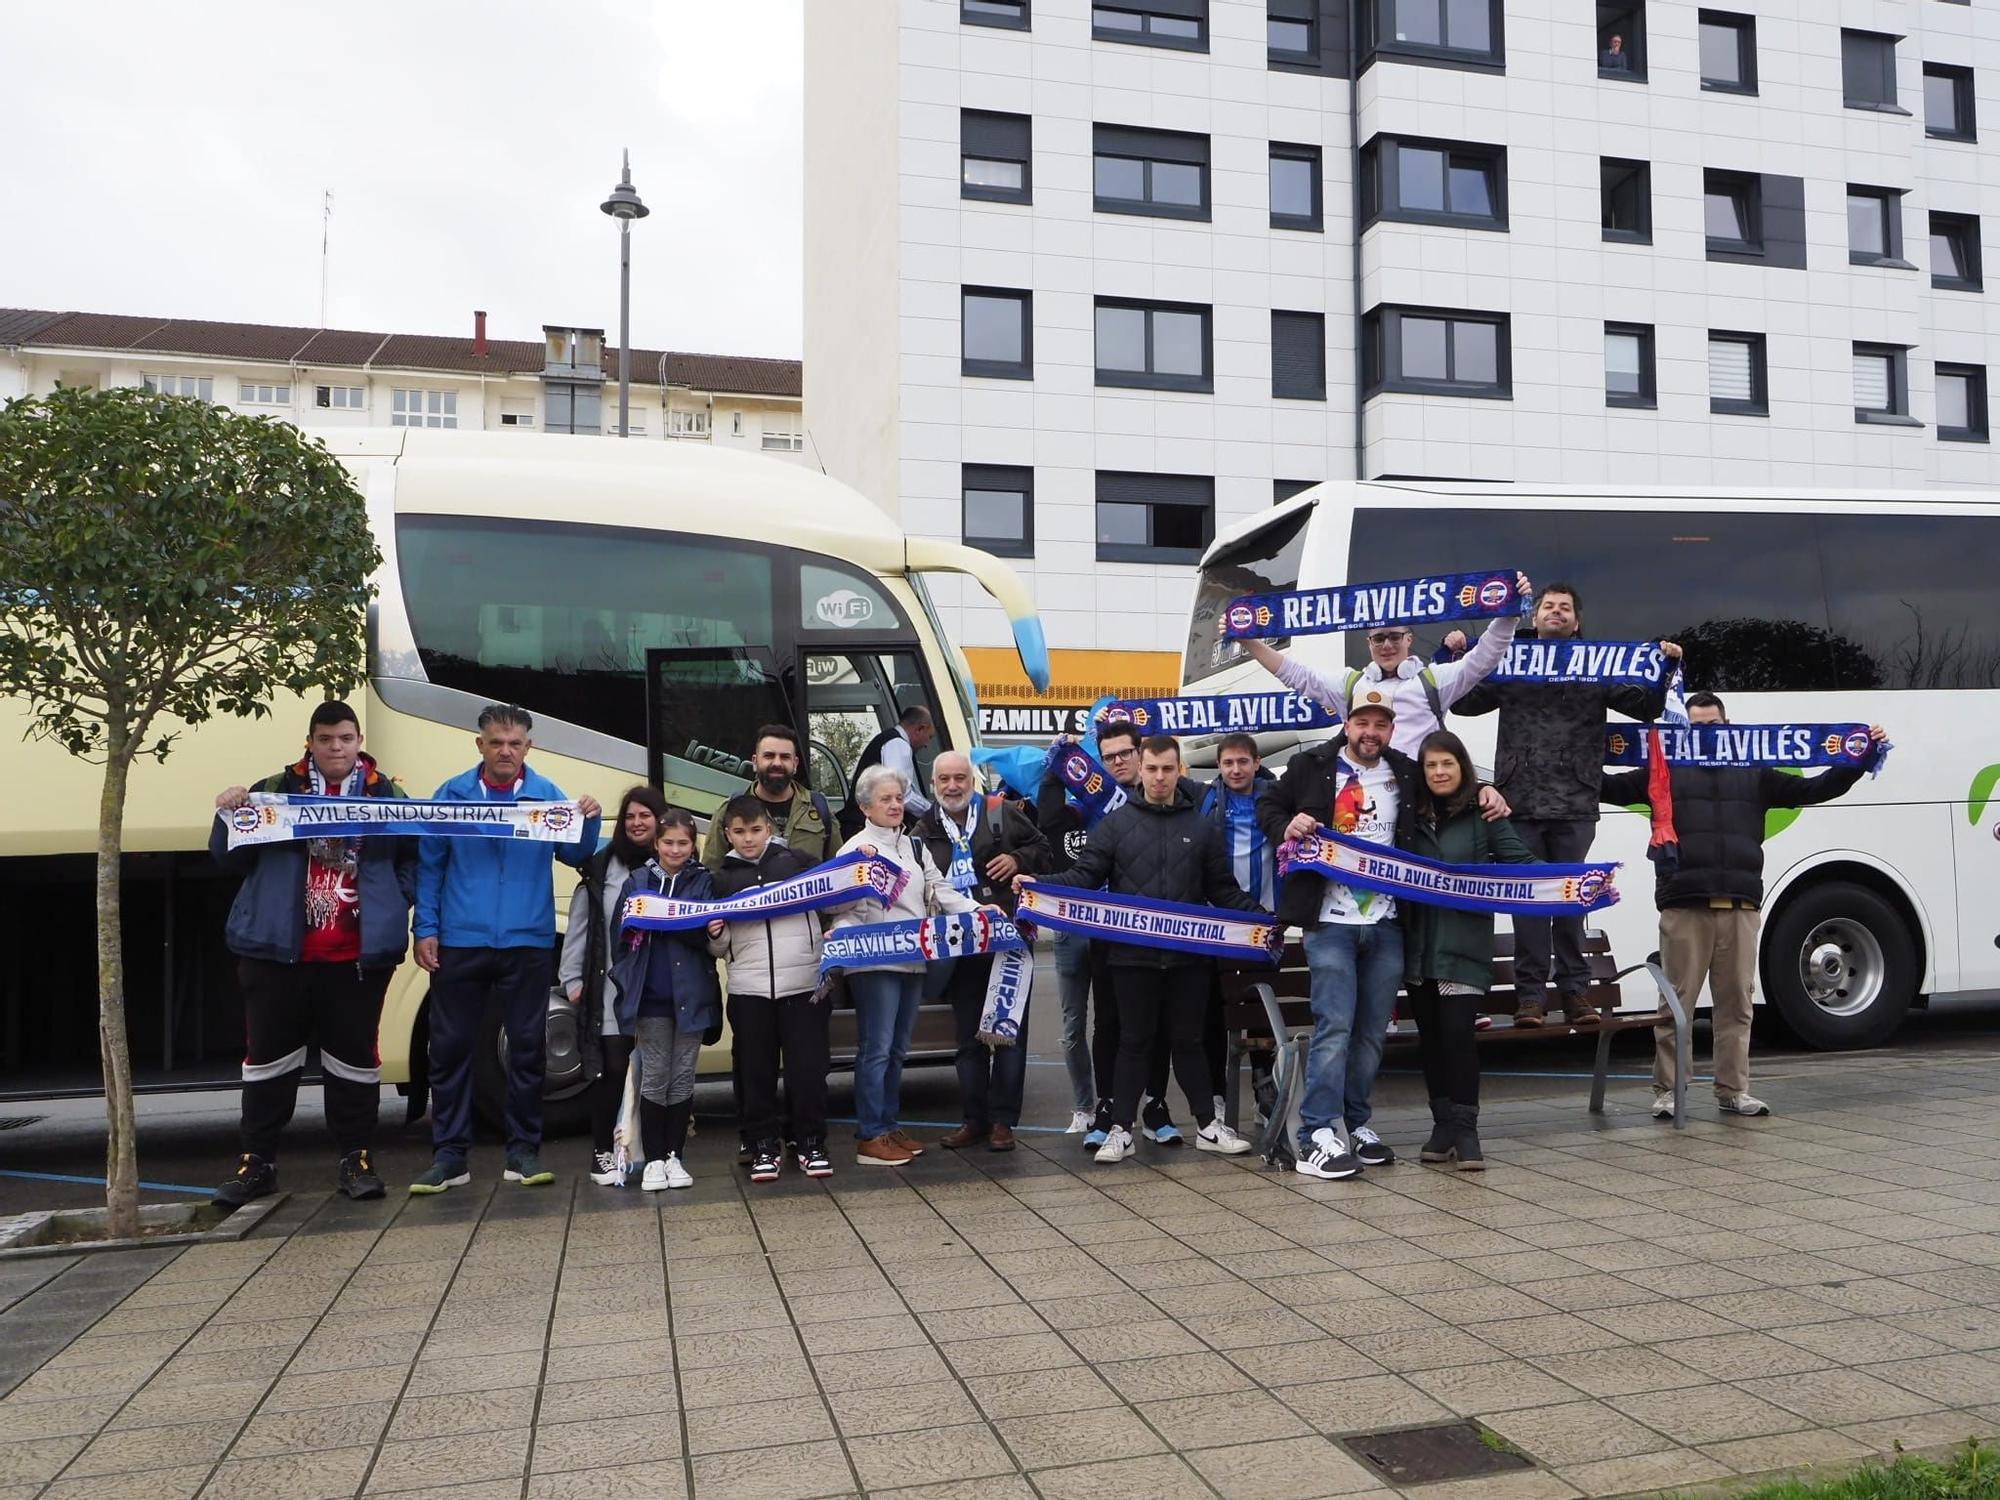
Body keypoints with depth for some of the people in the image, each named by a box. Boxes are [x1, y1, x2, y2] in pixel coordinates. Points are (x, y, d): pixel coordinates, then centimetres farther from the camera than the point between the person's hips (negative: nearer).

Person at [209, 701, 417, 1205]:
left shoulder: (387, 795, 6)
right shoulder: (274, 791, 7)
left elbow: (415, 858, 9)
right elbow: (231, 859, 8)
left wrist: (391, 902, -5)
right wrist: (228, 817, -9)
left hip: (358, 954, 0)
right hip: (278, 950, 1)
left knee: (354, 1055, 6)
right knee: (269, 1055, 6)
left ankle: (356, 1159, 16)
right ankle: (256, 1162, 17)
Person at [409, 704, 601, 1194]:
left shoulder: (548, 795, 2)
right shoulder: (452, 794, 2)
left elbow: (575, 856, -2)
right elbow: (428, 866, 2)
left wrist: (588, 822, -21)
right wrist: (426, 930, -3)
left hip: (527, 943, 0)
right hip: (460, 942, 0)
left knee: (527, 1046, 6)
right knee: (450, 1046, 4)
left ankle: (523, 1151, 17)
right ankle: (449, 1155, 15)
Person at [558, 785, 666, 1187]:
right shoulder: (601, 867, 5)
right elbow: (578, 926, 5)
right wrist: (572, 979, 0)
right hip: (610, 989, -1)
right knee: (612, 1070, -1)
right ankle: (602, 1153, 10)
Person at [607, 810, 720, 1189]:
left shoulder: (704, 881, 5)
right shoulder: (637, 881, 6)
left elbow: (711, 932, -2)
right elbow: (620, 934, 5)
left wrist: (713, 931, -24)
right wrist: (625, 981, -3)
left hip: (690, 994, 0)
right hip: (650, 995, 0)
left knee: (682, 1079, 6)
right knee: (654, 1078, 4)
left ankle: (674, 1156, 16)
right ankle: (654, 1159, 11)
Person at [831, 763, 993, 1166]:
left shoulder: (914, 847, 17)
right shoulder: (856, 849, -4)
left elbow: (941, 890, 11)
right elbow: (844, 907, -9)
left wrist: (979, 910, -2)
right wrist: (839, 933, -29)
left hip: (912, 962, 7)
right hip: (873, 963, -7)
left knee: (897, 1049, 14)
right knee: (876, 1050, -5)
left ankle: (889, 1126, 23)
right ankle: (870, 1137, 0)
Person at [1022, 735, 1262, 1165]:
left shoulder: (1201, 827, 9)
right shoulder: (1115, 824, 3)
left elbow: (1224, 890, 11)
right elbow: (1084, 875, -3)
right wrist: (1040, 884, -18)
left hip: (1188, 955, 2)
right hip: (1131, 955, -2)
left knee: (1188, 1040, 11)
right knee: (1134, 1041, 4)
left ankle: (1209, 1126, 22)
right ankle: (1120, 1129, 13)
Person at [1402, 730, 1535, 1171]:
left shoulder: (1483, 814, -2)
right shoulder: (1412, 816, 8)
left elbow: (1520, 861, -6)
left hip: (1464, 945, -4)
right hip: (1418, 944, 4)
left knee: (1457, 1031, -10)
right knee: (1430, 1036, 9)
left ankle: (1465, 1128, 1)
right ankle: (1443, 1124, 20)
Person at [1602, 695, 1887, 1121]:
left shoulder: (1755, 775, 20)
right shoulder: (1666, 772, 11)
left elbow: (1814, 789, 21)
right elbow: (1610, 788, 5)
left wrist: (1860, 759, 16)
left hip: (1741, 906, 3)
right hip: (1684, 907, -3)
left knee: (1737, 1002, 5)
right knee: (1677, 1001, -3)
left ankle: (1733, 1090, 14)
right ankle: (1666, 1090, 3)